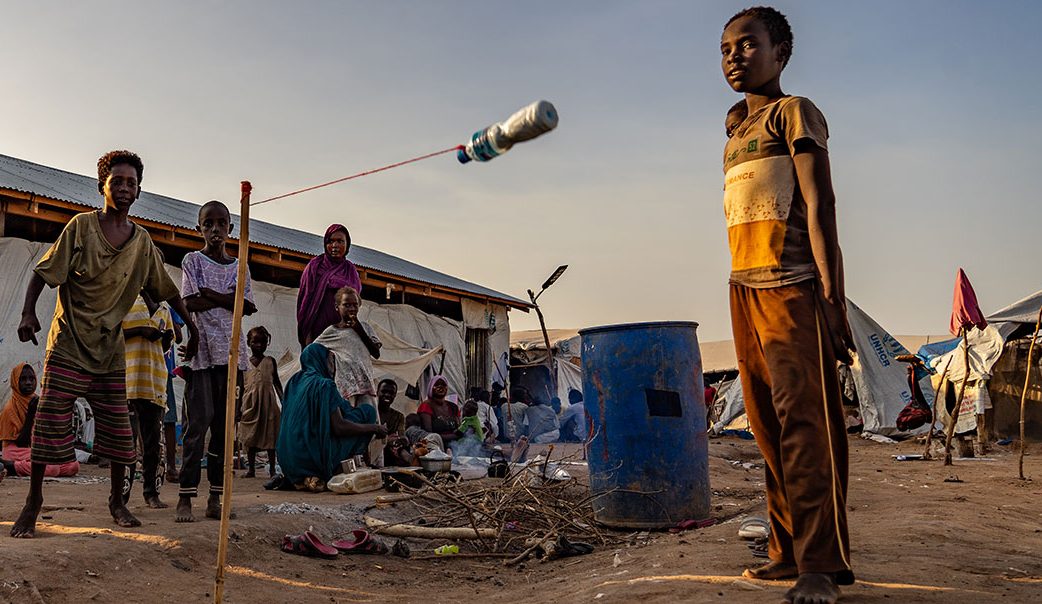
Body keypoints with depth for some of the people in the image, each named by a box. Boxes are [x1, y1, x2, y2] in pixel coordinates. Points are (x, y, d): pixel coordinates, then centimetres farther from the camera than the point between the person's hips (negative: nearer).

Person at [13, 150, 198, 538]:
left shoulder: (142, 242, 6)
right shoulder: (82, 225, -3)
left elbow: (167, 291, 14)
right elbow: (44, 271, -5)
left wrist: (192, 327, 15)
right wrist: (28, 312, -18)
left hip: (110, 349, 3)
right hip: (67, 343, -3)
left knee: (118, 429, 4)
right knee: (50, 423, -2)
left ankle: (117, 501, 18)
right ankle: (33, 502, 12)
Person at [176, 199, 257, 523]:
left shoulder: (239, 266, 17)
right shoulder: (192, 260, 7)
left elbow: (247, 307, 3)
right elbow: (191, 303, -6)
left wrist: (212, 294, -6)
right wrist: (227, 299, -1)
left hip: (231, 351, 4)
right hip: (202, 350, -4)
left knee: (224, 424, 4)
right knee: (199, 422, -9)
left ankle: (215, 498, 10)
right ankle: (185, 498, -4)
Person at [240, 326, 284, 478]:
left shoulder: (270, 361, 7)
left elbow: (276, 382, 11)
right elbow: (241, 385, 8)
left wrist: (283, 400, 4)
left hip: (268, 402, 0)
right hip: (250, 402, 0)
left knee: (270, 435, 2)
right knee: (250, 436, 4)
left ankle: (272, 468, 9)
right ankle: (251, 468, 13)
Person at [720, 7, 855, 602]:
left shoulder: (795, 112, 2)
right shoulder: (738, 134, 23)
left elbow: (820, 208, -9)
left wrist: (833, 302, -17)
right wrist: (744, 300, 13)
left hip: (791, 285, -8)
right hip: (743, 289, 8)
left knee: (804, 422, -10)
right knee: (769, 426, 8)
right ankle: (789, 551, 16)